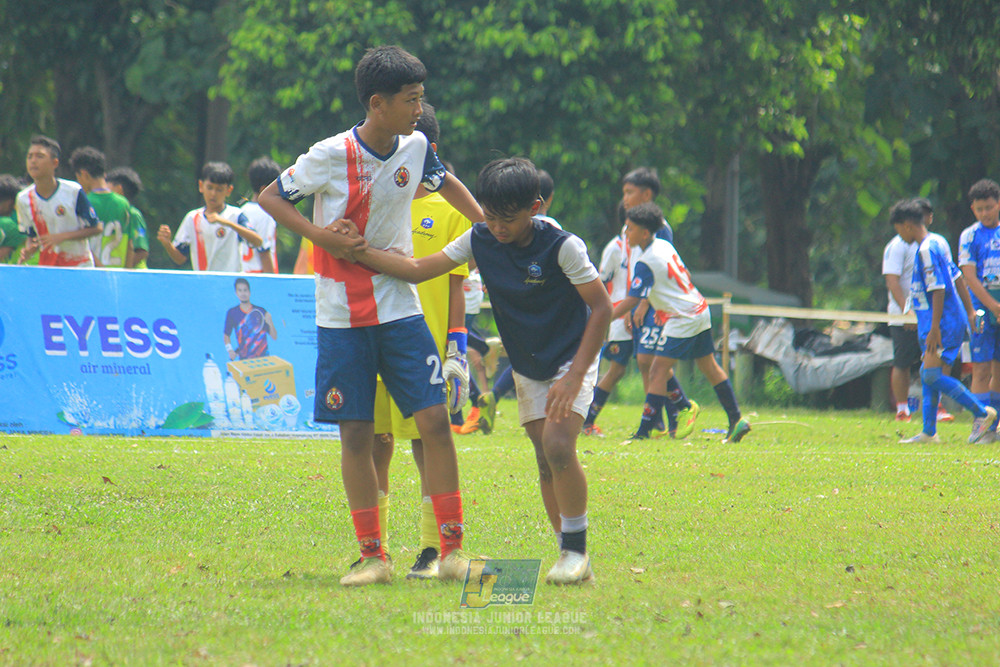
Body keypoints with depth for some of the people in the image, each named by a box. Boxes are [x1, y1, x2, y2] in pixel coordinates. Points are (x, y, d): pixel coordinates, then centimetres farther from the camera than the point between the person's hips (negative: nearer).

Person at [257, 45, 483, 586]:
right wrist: (319, 235, -14)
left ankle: (452, 552, 0)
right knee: (356, 435, -1)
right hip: (342, 317, -3)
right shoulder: (331, 156, -13)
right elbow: (269, 197, -1)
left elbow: (446, 183, 22)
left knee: (435, 421, -6)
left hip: (400, 310, 3)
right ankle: (372, 556, 10)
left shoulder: (415, 147, 0)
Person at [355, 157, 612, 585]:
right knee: (546, 465, 4)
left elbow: (602, 308, -18)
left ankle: (577, 550, -11)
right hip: (526, 368, 6)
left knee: (558, 447, -24)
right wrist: (356, 251, -16)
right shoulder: (480, 241, -7)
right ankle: (571, 557, 13)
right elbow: (418, 269, -3)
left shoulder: (561, 247, -22)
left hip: (572, 360, -6)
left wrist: (573, 377, -24)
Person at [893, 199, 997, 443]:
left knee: (932, 375, -14)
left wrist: (935, 328, -21)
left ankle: (982, 413, -11)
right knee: (928, 375, 11)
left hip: (944, 322, -10)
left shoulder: (926, 250, -16)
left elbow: (938, 290, -21)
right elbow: (957, 277, 21)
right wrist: (970, 311, 25)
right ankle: (929, 432, 13)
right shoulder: (938, 242, 14)